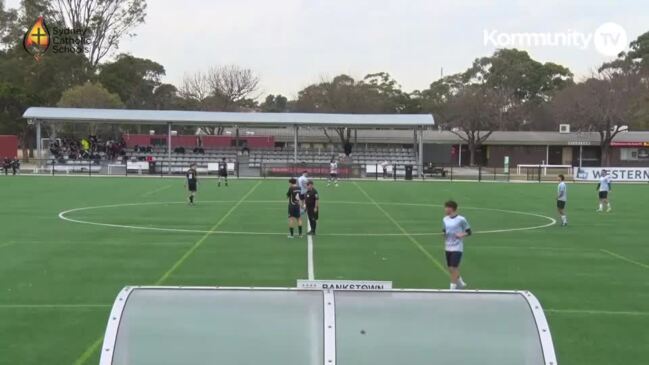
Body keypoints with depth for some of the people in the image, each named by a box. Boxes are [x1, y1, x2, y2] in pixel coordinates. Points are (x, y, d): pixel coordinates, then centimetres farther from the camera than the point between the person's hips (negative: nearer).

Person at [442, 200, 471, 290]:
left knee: (454, 268, -11)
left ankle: (453, 288, -1)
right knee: (450, 269, 12)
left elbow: (468, 232, -2)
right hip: (448, 247, 6)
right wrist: (444, 234, -1)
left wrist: (462, 235, -20)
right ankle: (460, 283, 36)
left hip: (457, 247, -6)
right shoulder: (445, 219, 7)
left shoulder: (461, 219, -10)